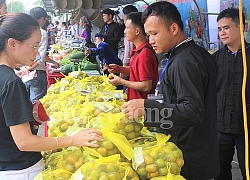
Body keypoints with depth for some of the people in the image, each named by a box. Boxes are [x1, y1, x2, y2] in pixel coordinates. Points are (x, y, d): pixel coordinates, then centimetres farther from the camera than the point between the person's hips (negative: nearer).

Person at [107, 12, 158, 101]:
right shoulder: (138, 50, 7)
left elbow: (146, 86, -26)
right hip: (135, 100, 9)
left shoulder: (145, 54, -24)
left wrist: (121, 82, -16)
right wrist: (119, 69, 5)